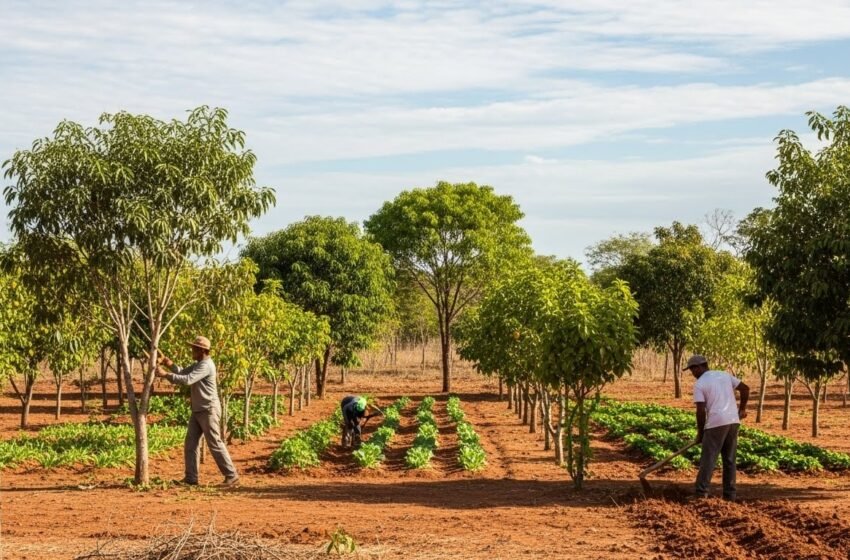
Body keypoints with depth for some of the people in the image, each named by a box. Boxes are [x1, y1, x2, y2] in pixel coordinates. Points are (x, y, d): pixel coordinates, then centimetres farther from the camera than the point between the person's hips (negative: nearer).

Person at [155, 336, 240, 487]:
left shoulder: (206, 365, -19)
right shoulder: (198, 364, 15)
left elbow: (187, 380, -29)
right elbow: (182, 372, 16)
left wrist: (165, 374, -27)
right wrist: (168, 362, 1)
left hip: (209, 410, -10)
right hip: (197, 411, 10)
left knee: (215, 444, -7)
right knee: (190, 443, 7)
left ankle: (232, 477, -2)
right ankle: (191, 477, 10)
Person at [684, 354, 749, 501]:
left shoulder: (699, 384, -5)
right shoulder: (724, 375, 14)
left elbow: (701, 411, -9)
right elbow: (745, 388, 13)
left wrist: (700, 432, 1)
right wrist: (742, 409, 22)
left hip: (716, 423, -6)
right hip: (733, 421, 6)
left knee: (708, 459, -1)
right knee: (729, 459, 12)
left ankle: (701, 493, -4)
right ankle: (730, 493, 12)